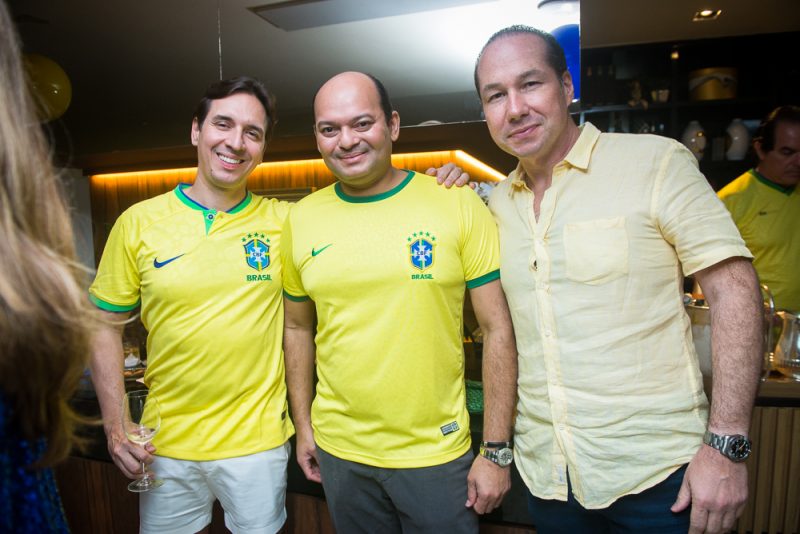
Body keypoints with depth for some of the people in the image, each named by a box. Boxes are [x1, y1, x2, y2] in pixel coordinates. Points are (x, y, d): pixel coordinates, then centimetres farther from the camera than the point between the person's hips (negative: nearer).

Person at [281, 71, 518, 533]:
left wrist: (498, 450, -8)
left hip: (438, 453, -2)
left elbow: (498, 330, -8)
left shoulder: (458, 205, -11)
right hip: (339, 452, 3)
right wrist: (303, 425, 10)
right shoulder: (301, 220, -2)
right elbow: (298, 328, 9)